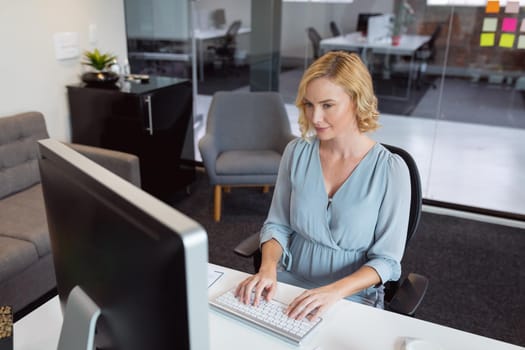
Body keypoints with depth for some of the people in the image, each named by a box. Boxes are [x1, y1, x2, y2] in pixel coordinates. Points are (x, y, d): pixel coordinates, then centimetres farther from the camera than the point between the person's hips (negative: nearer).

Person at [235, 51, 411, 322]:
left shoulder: (390, 169, -12)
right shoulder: (296, 152, -3)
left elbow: (386, 260, -9)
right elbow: (277, 225, 4)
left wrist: (334, 291, -24)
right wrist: (268, 267, -15)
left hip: (352, 297, -2)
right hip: (288, 284, 3)